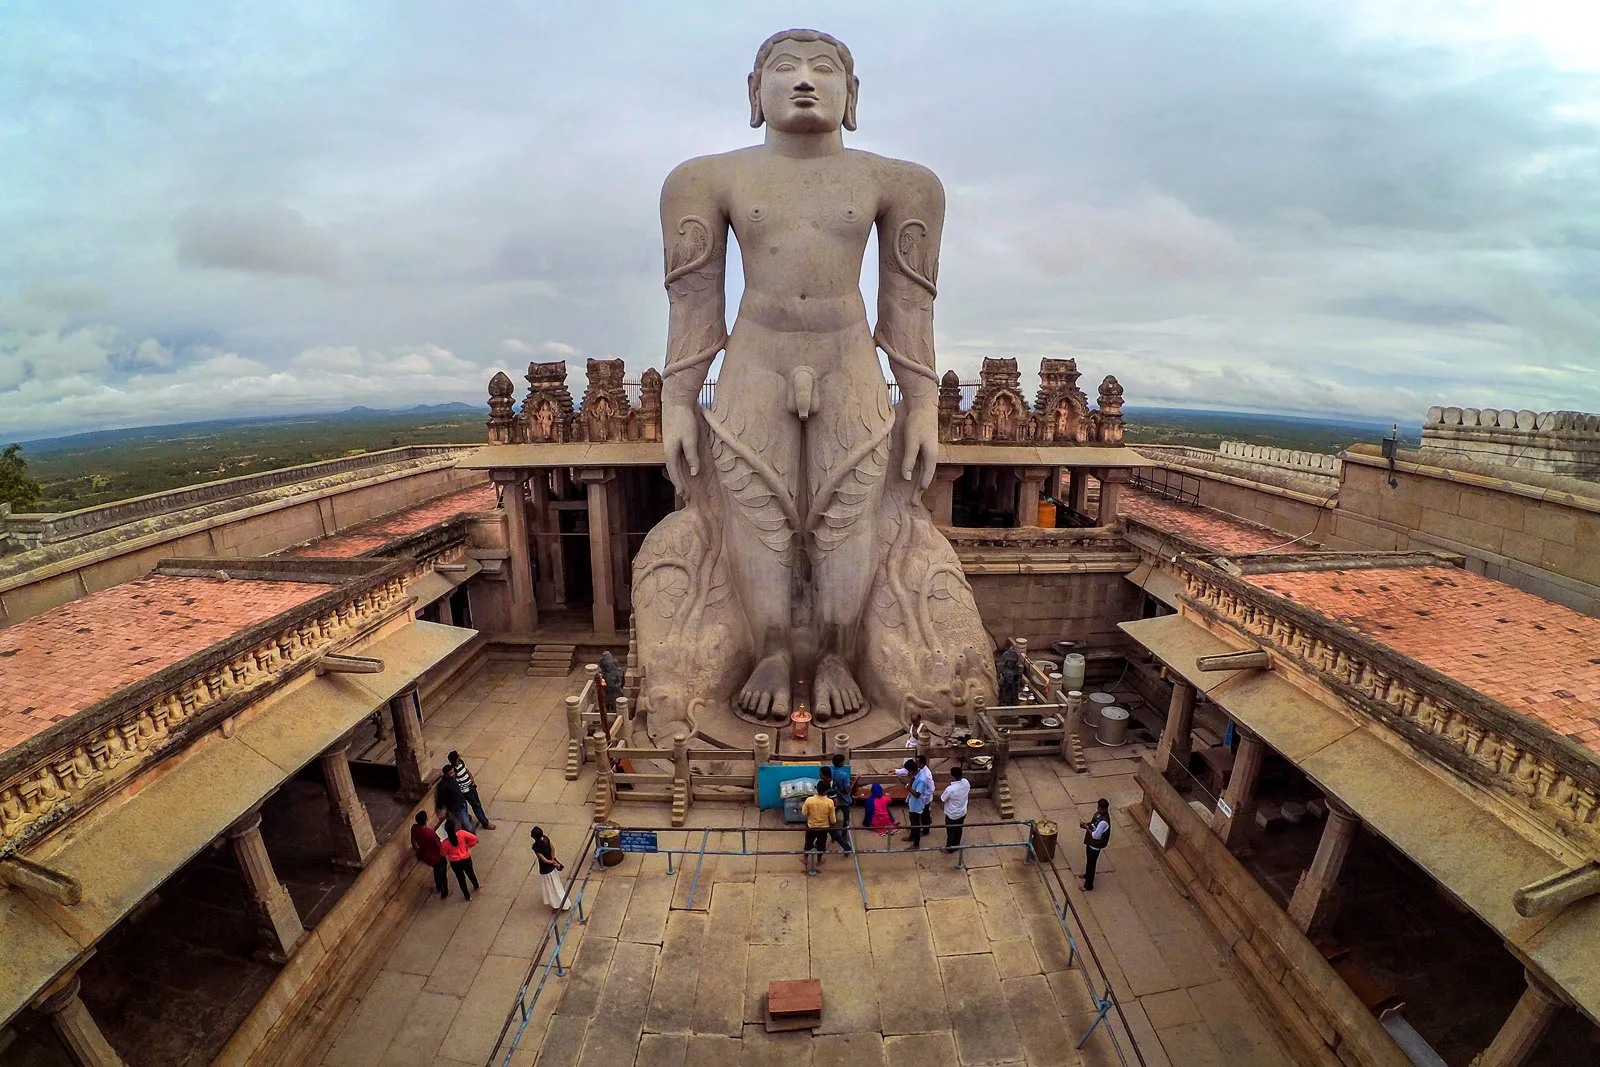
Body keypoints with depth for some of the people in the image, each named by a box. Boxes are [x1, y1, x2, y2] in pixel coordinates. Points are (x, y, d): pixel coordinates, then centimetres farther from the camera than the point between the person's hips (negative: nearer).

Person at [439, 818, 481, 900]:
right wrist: (469, 846, 0)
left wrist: (441, 845, 7)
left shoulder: (445, 843, -24)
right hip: (466, 859, 1)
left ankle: (468, 896, 40)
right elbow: (474, 838, -17)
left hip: (455, 863, -1)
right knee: (470, 873, 30)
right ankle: (476, 886, 56)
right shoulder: (462, 833, -24)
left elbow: (444, 854, -6)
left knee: (461, 879, 23)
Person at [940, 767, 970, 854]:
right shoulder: (966, 782, -19)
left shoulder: (950, 789, -37)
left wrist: (946, 787, -9)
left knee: (950, 832, 19)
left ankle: (949, 849, 40)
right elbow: (969, 789, 7)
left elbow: (941, 800, -20)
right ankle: (956, 846, 49)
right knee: (958, 830, 28)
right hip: (963, 813, 6)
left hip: (952, 815, -6)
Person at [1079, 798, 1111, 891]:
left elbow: (1095, 835, -28)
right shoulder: (1099, 812, -8)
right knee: (1089, 860, 29)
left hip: (1095, 845, -8)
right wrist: (1087, 824, -7)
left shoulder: (1104, 821, -35)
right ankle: (1087, 875, 52)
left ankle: (1088, 885, 26)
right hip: (1090, 842, 8)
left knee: (1091, 863, 9)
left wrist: (1086, 827, -20)